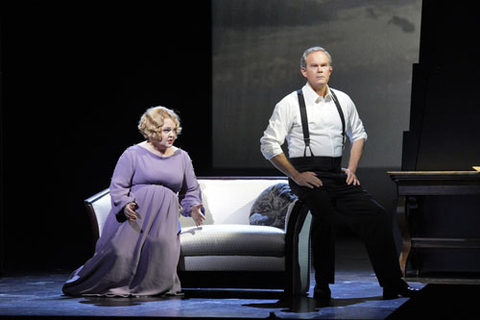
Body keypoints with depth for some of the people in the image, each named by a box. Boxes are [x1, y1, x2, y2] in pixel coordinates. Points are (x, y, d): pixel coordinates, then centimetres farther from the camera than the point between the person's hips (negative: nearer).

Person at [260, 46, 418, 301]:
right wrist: (296, 176, -10)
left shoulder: (342, 101, 13)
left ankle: (392, 283, -10)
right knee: (324, 212, -34)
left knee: (376, 215, -14)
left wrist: (352, 169, 13)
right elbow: (269, 145, -4)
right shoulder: (290, 104, -1)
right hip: (306, 174, -5)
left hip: (336, 174, 5)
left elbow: (358, 134, 27)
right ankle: (322, 286, -23)